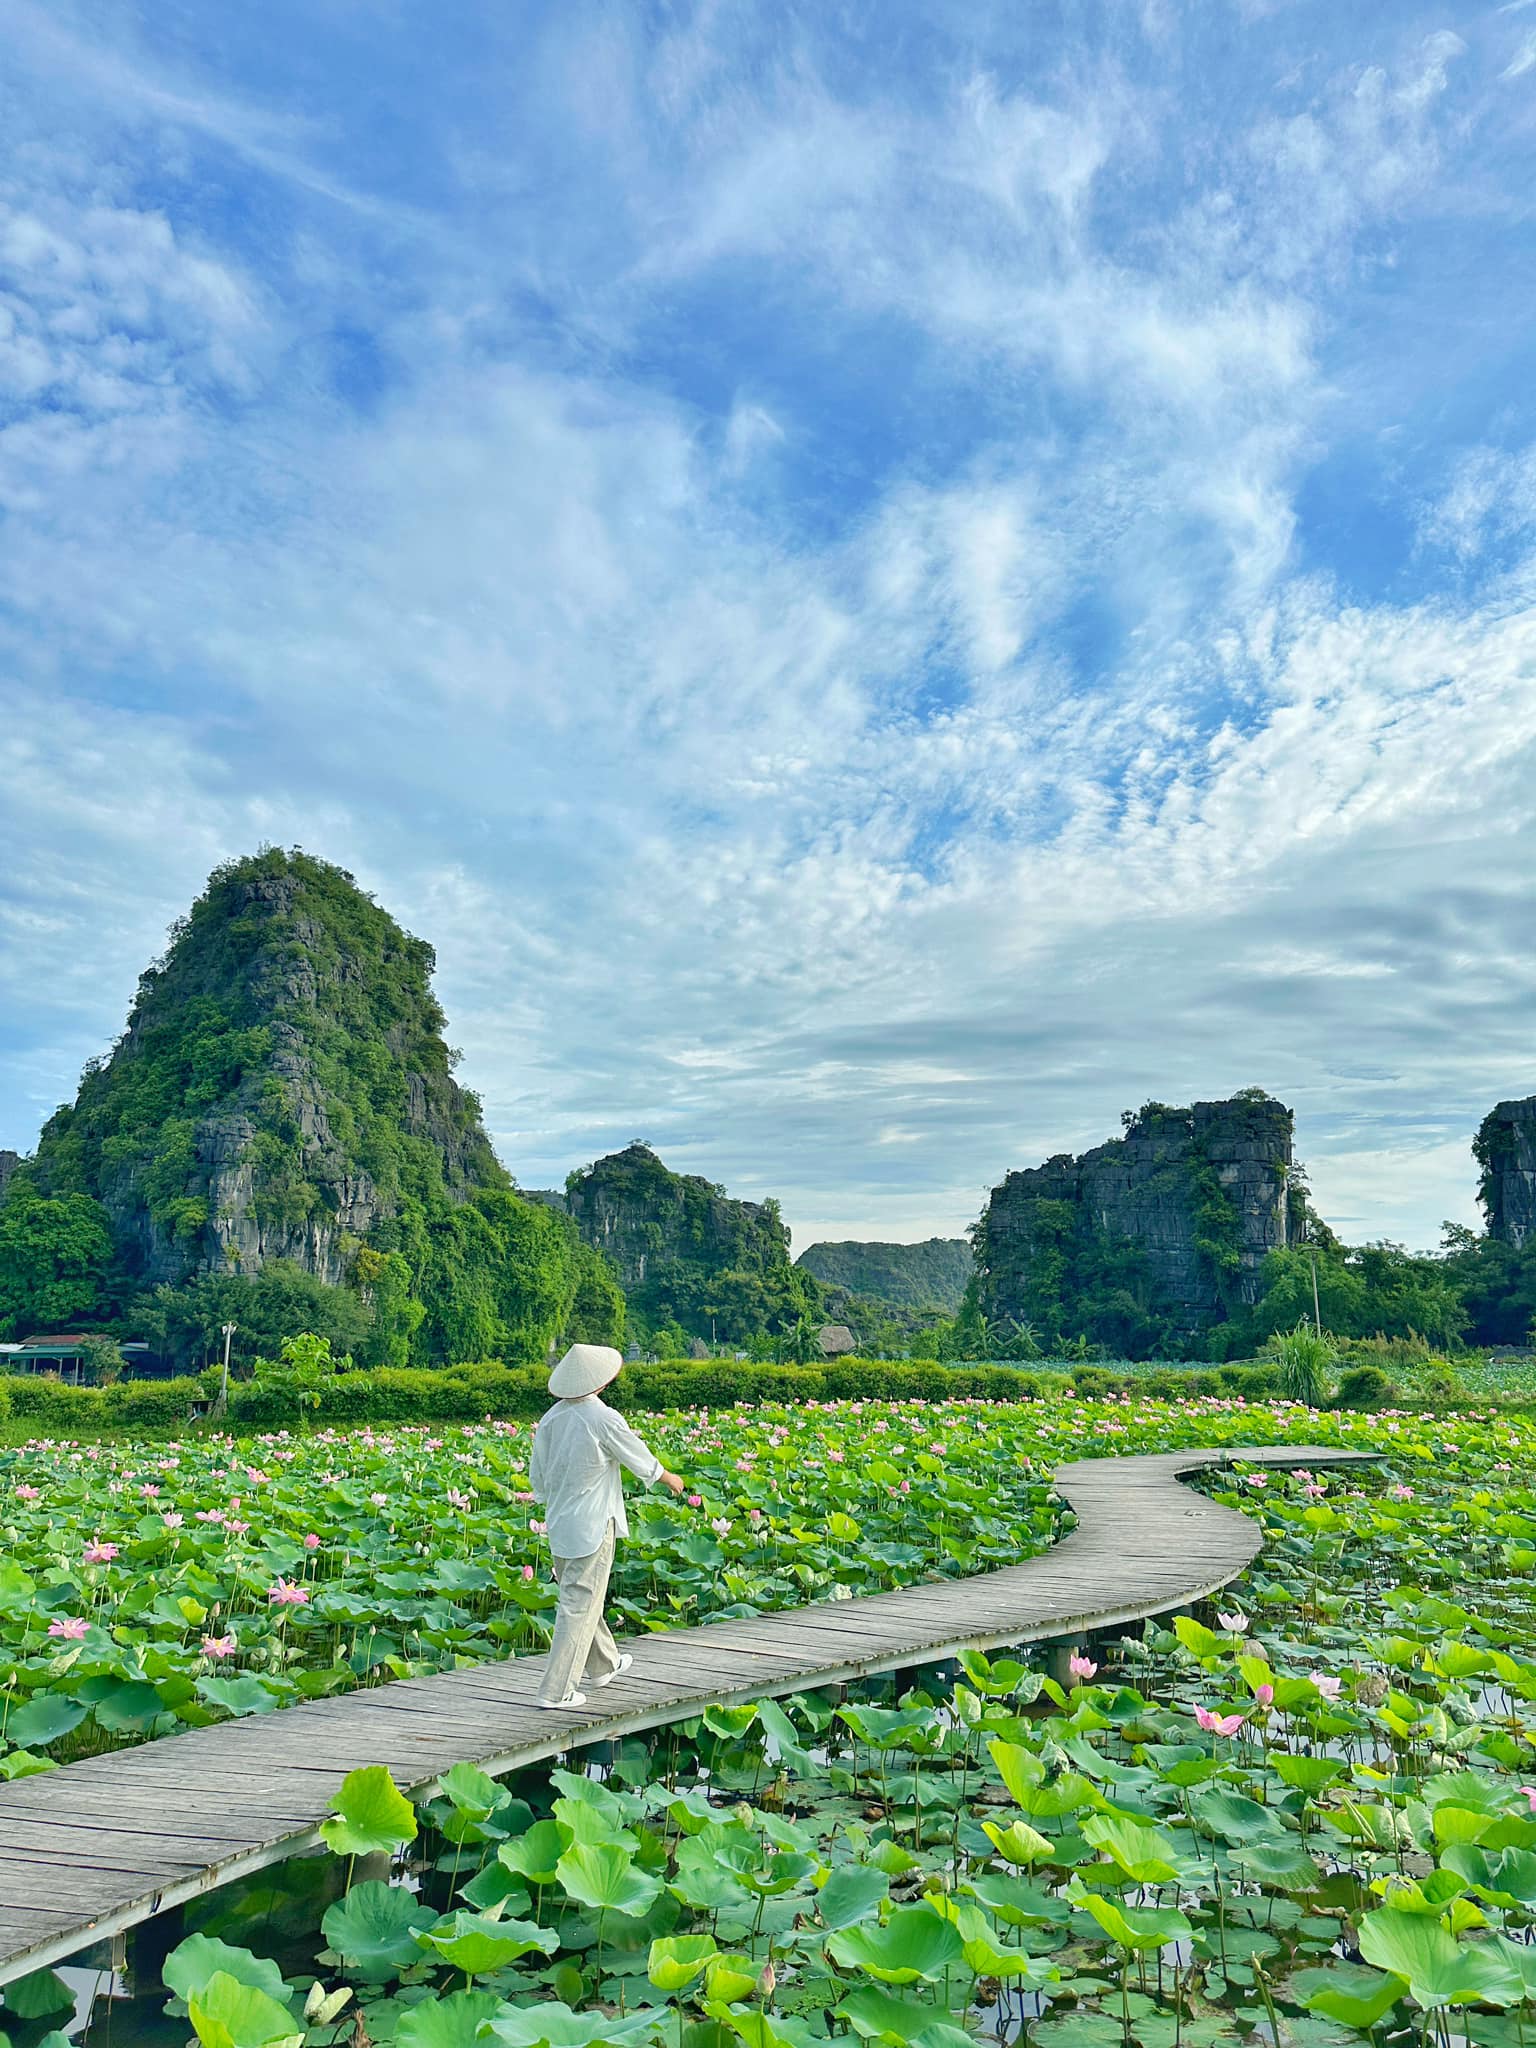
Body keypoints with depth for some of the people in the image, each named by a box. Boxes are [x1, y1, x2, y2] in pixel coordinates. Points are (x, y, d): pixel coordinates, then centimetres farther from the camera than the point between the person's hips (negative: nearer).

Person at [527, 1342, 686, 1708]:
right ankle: (556, 1690, 3)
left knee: (581, 1596, 21)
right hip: (593, 1525, -7)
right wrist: (669, 1478, 15)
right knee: (579, 1604, 1)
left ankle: (603, 1665, 39)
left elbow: (537, 1480, 7)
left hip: (558, 1524, 7)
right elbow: (641, 1460, -5)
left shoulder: (550, 1419, -2)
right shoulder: (604, 1420, -20)